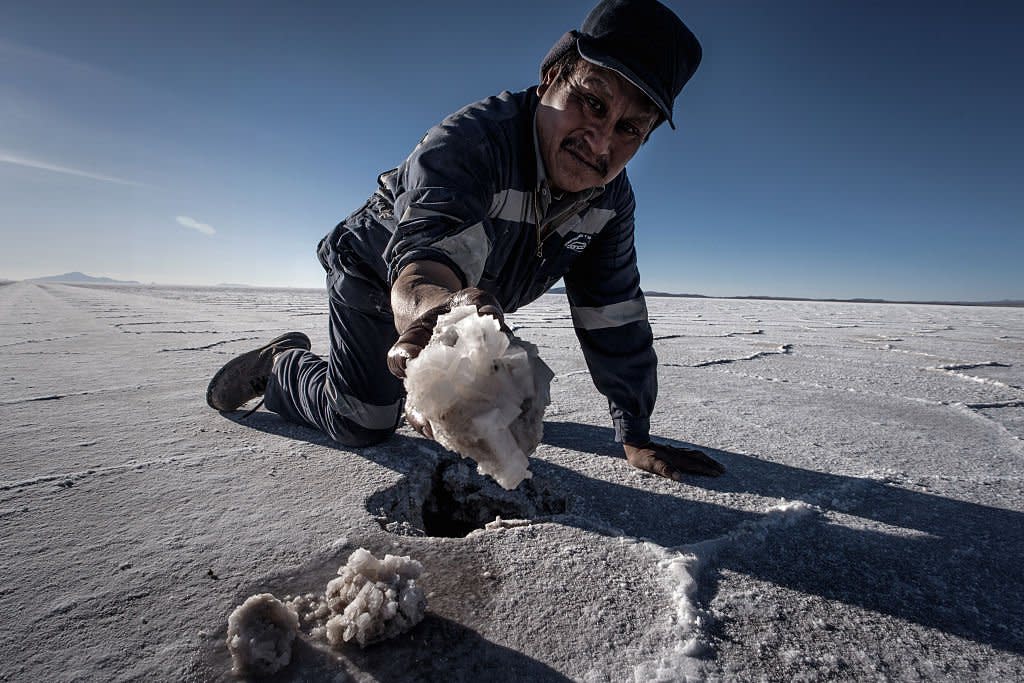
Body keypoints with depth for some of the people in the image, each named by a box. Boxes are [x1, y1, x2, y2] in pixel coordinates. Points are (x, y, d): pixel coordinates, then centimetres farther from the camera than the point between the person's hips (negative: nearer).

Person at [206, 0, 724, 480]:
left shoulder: (612, 197, -16)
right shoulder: (467, 140, -35)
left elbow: (615, 320, -17)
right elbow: (421, 261, -51)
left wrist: (637, 439, -17)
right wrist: (433, 307, -77)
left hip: (468, 295, 6)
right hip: (376, 277, -5)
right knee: (362, 425, -10)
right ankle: (282, 364, 20)